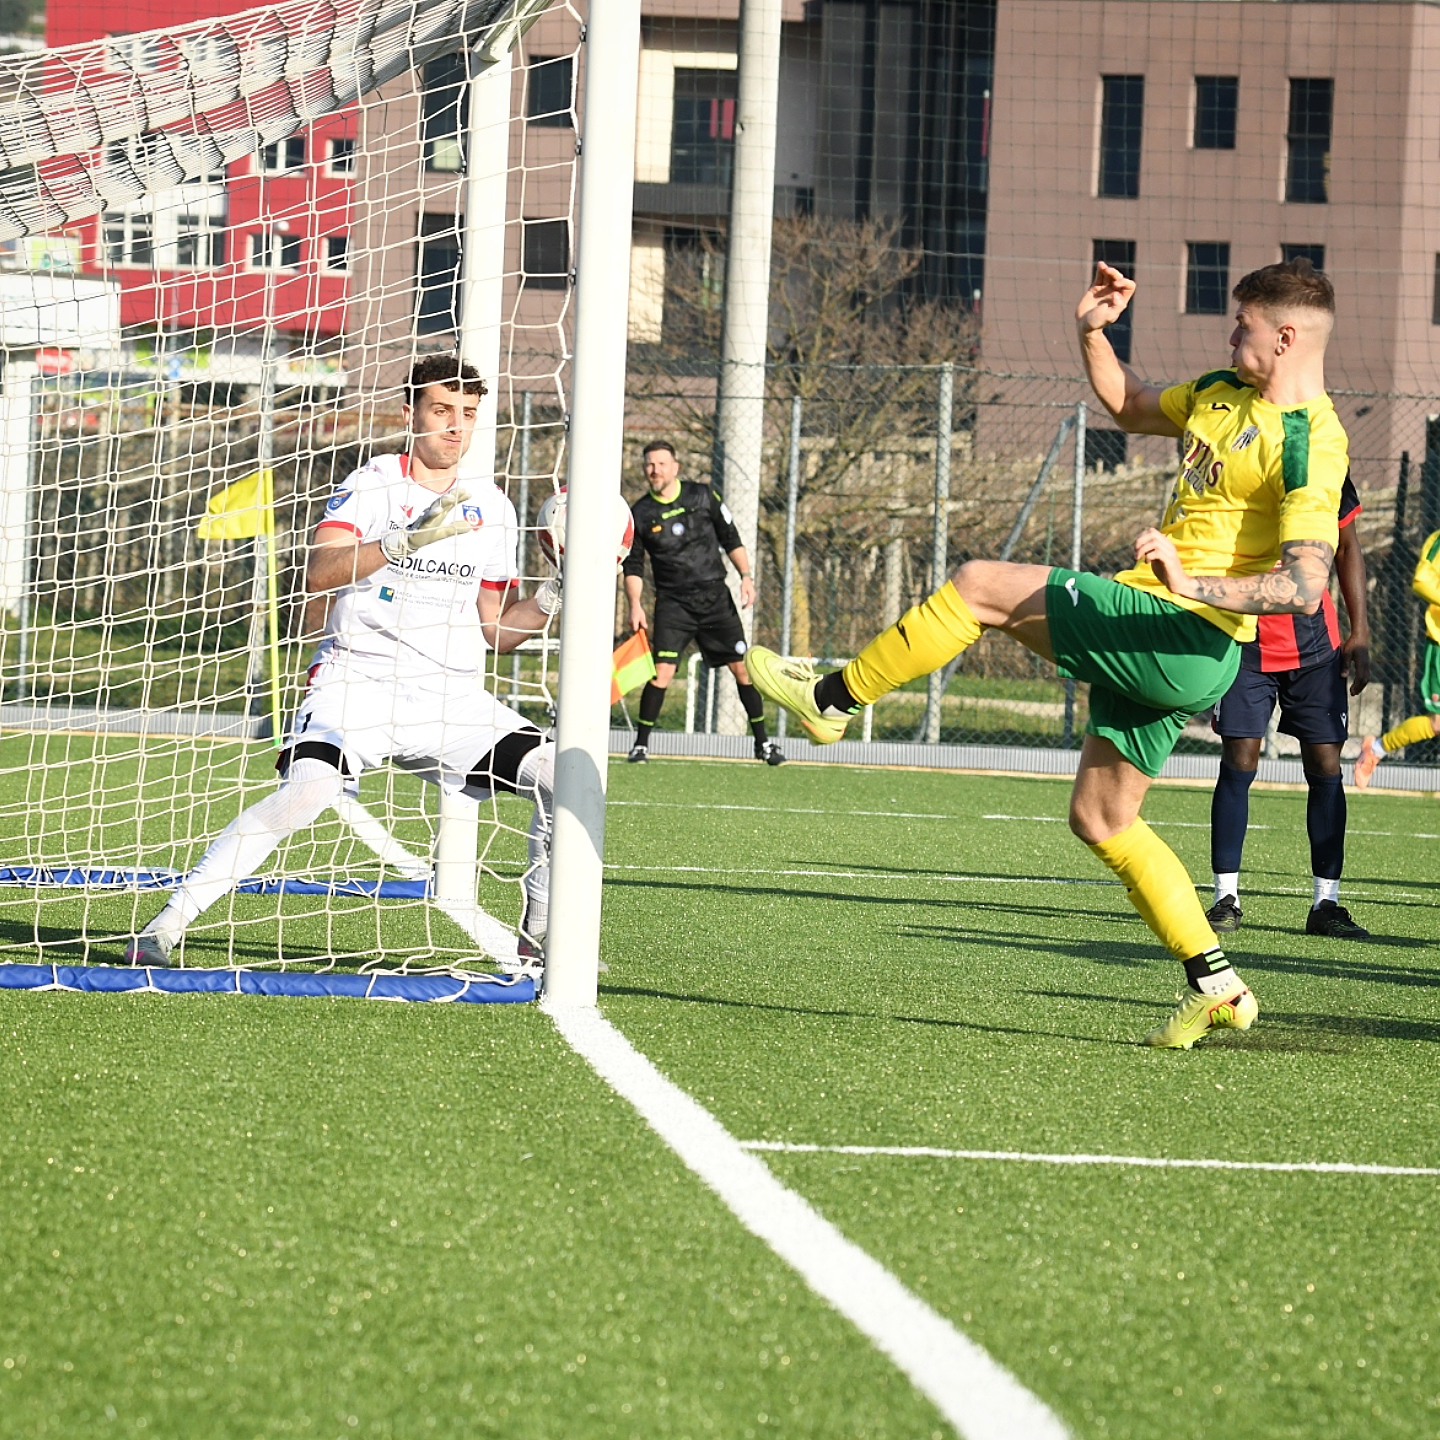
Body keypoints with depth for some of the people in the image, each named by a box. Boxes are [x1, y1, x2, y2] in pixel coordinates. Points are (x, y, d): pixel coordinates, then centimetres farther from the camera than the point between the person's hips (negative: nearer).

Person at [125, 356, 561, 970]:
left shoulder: (491, 509, 12)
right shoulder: (373, 483, -1)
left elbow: (497, 630, 16)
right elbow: (319, 573, -17)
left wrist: (556, 593, -2)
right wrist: (411, 538, -27)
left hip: (451, 693, 4)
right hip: (358, 680, -4)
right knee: (305, 794, -29)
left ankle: (538, 938, 5)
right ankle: (165, 927, -22)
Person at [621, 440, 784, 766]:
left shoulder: (702, 496, 2)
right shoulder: (640, 514, 1)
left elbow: (730, 538, 10)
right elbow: (633, 565, 5)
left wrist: (746, 576, 0)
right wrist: (635, 605, -7)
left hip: (714, 596, 1)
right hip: (673, 602, -1)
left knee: (742, 667, -1)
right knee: (662, 671, -16)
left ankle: (762, 741, 11)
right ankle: (641, 744, -4)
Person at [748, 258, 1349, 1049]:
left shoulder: (1310, 445, -16)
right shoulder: (1224, 393, 13)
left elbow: (1305, 588, -26)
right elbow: (1129, 406, 31)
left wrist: (1193, 586, -33)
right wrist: (1092, 332, 15)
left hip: (1184, 642, -10)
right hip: (1154, 640, 10)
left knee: (982, 585, -9)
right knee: (1101, 820, 13)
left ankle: (830, 698, 3)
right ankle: (1214, 987, 15)